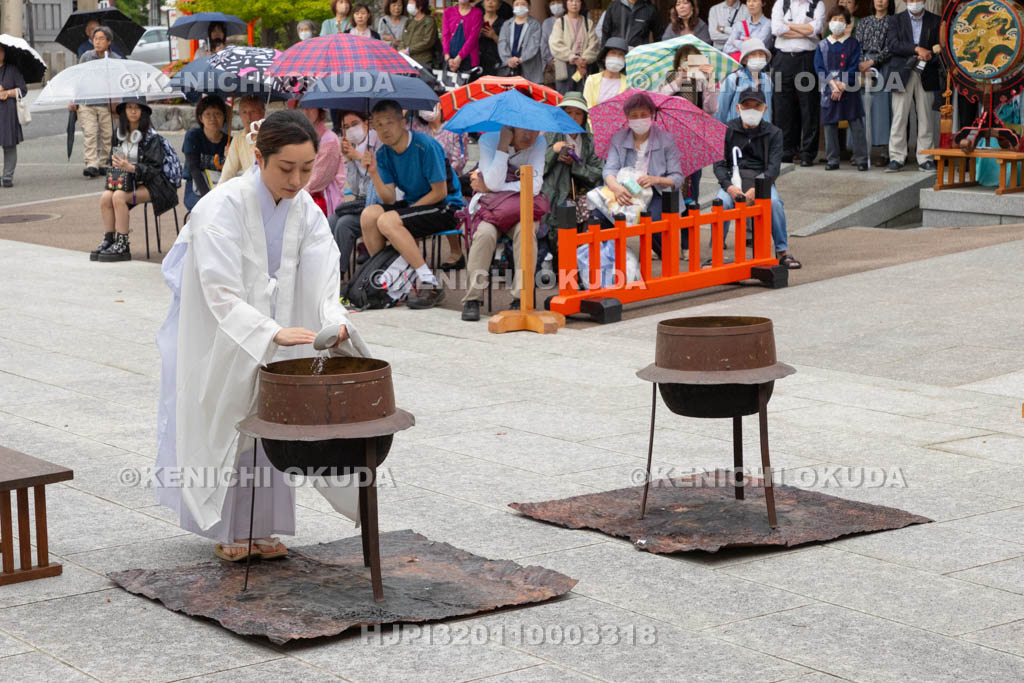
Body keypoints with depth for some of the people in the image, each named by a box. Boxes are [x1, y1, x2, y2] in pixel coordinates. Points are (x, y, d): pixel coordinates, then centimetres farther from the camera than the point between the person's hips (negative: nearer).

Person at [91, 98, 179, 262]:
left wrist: (131, 168, -28)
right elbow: (114, 161, 18)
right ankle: (108, 240, -19)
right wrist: (117, 166, -5)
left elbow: (155, 168, -14)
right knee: (106, 196, -24)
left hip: (150, 185, -5)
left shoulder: (151, 137, -7)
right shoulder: (119, 134, 10)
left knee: (119, 197, -30)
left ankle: (122, 246, -27)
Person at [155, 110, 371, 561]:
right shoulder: (223, 209, -25)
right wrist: (274, 333, -44)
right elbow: (222, 296, -31)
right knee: (223, 421, 1)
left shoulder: (307, 213, -7)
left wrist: (335, 323, -33)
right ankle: (226, 529, 15)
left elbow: (320, 287, -12)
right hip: (218, 337, -5)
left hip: (268, 334, 5)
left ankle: (260, 528, 20)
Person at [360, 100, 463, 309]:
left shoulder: (426, 146, -18)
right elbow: (389, 199, -2)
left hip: (446, 207, -7)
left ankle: (431, 284, -24)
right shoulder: (383, 154, 2)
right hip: (414, 203, 7)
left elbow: (440, 192, -16)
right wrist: (374, 173, -17)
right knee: (369, 214, -15)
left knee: (388, 221, -27)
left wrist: (407, 212, -14)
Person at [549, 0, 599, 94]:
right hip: (565, 67, -1)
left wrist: (584, 60, -13)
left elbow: (593, 45, 4)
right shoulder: (560, 22, 8)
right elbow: (555, 45, -3)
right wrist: (574, 59, -12)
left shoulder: (588, 23, 12)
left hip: (584, 67, 1)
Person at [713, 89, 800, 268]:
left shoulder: (773, 133, 5)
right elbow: (719, 164, 1)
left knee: (774, 202, -32)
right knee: (721, 203, -32)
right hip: (733, 181, 0)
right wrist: (729, 186, -19)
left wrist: (757, 189, -23)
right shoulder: (727, 130, 5)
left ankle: (782, 251, -19)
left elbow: (773, 167, -5)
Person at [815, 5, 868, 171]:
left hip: (849, 90, -2)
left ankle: (861, 159, -1)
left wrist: (842, 86, -14)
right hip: (829, 90, 2)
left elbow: (853, 68, -4)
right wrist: (833, 84, -13)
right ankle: (832, 160, 11)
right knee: (830, 125, 3)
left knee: (856, 125, -4)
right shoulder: (823, 45, 7)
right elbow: (819, 68, 0)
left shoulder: (853, 44, 3)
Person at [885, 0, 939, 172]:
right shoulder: (897, 20, 8)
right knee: (899, 118, -4)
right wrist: (917, 49, -15)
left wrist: (928, 56, -15)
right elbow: (893, 45, -5)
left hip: (926, 75, 1)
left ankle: (925, 158, 6)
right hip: (903, 74, -1)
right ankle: (896, 159, -2)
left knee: (925, 118, 1)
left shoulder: (935, 21, 10)